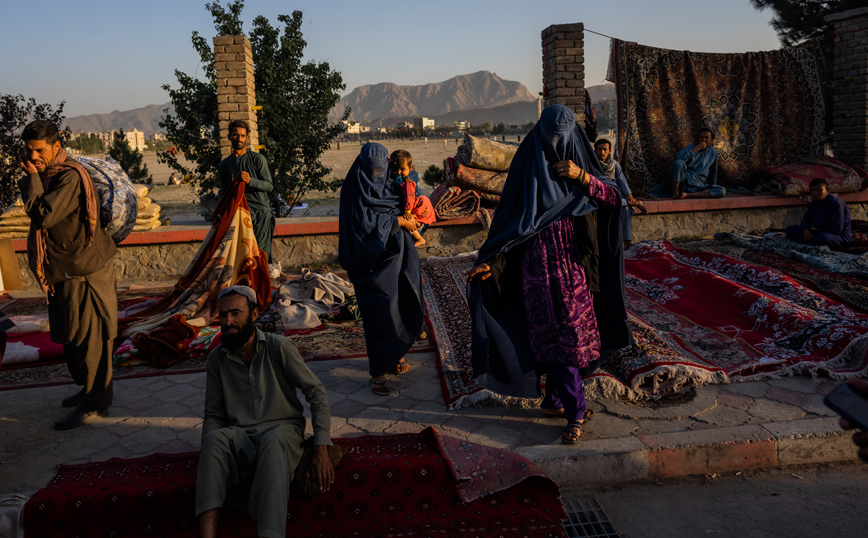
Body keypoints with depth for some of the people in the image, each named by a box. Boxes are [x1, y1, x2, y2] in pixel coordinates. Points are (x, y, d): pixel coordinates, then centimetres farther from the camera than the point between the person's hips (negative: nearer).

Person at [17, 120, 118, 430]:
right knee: (70, 336, 19)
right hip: (64, 271, 10)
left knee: (89, 337, -2)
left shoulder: (70, 177, -19)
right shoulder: (46, 175, 11)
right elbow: (38, 214, 15)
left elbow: (44, 216, -26)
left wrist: (31, 178, -18)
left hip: (85, 271, -10)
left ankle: (95, 404, 9)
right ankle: (88, 389, 35)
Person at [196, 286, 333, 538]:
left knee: (273, 442, -39)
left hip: (281, 429, -2)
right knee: (216, 439, -32)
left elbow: (316, 392, -1)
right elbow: (213, 415, 12)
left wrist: (321, 450, -10)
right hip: (240, 435, 3)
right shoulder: (217, 359, 7)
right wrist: (207, 463, -6)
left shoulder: (279, 348, -3)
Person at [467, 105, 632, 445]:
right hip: (542, 266, -3)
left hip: (575, 265, 3)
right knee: (558, 336, -3)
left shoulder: (579, 160, 6)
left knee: (566, 334, 8)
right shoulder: (529, 165, -3)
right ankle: (574, 413, 6)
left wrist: (581, 177, -15)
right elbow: (511, 218, -5)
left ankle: (554, 400, 23)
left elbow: (613, 198, 0)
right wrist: (490, 260, -14)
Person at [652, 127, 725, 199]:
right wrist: (697, 148, -19)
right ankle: (675, 192, -17)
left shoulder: (713, 153, 13)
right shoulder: (691, 148, -1)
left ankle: (688, 195, -25)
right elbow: (678, 158, -25)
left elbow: (712, 173, 24)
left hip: (695, 188, 4)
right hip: (681, 182, -4)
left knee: (722, 191, -19)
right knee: (679, 163, -33)